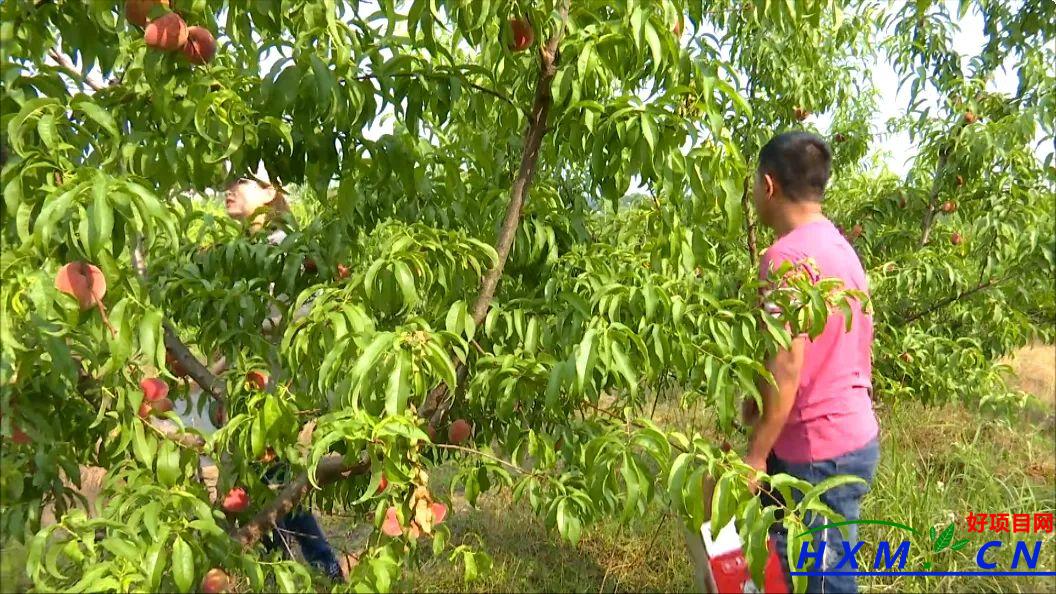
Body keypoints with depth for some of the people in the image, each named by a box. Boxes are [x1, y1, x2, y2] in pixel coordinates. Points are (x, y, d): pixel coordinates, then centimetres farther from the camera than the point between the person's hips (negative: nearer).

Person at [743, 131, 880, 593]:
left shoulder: (787, 255, -19)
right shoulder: (837, 245, 11)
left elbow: (786, 368, -23)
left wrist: (754, 456, -15)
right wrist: (754, 406, 17)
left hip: (819, 450, -9)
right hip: (850, 435, 9)